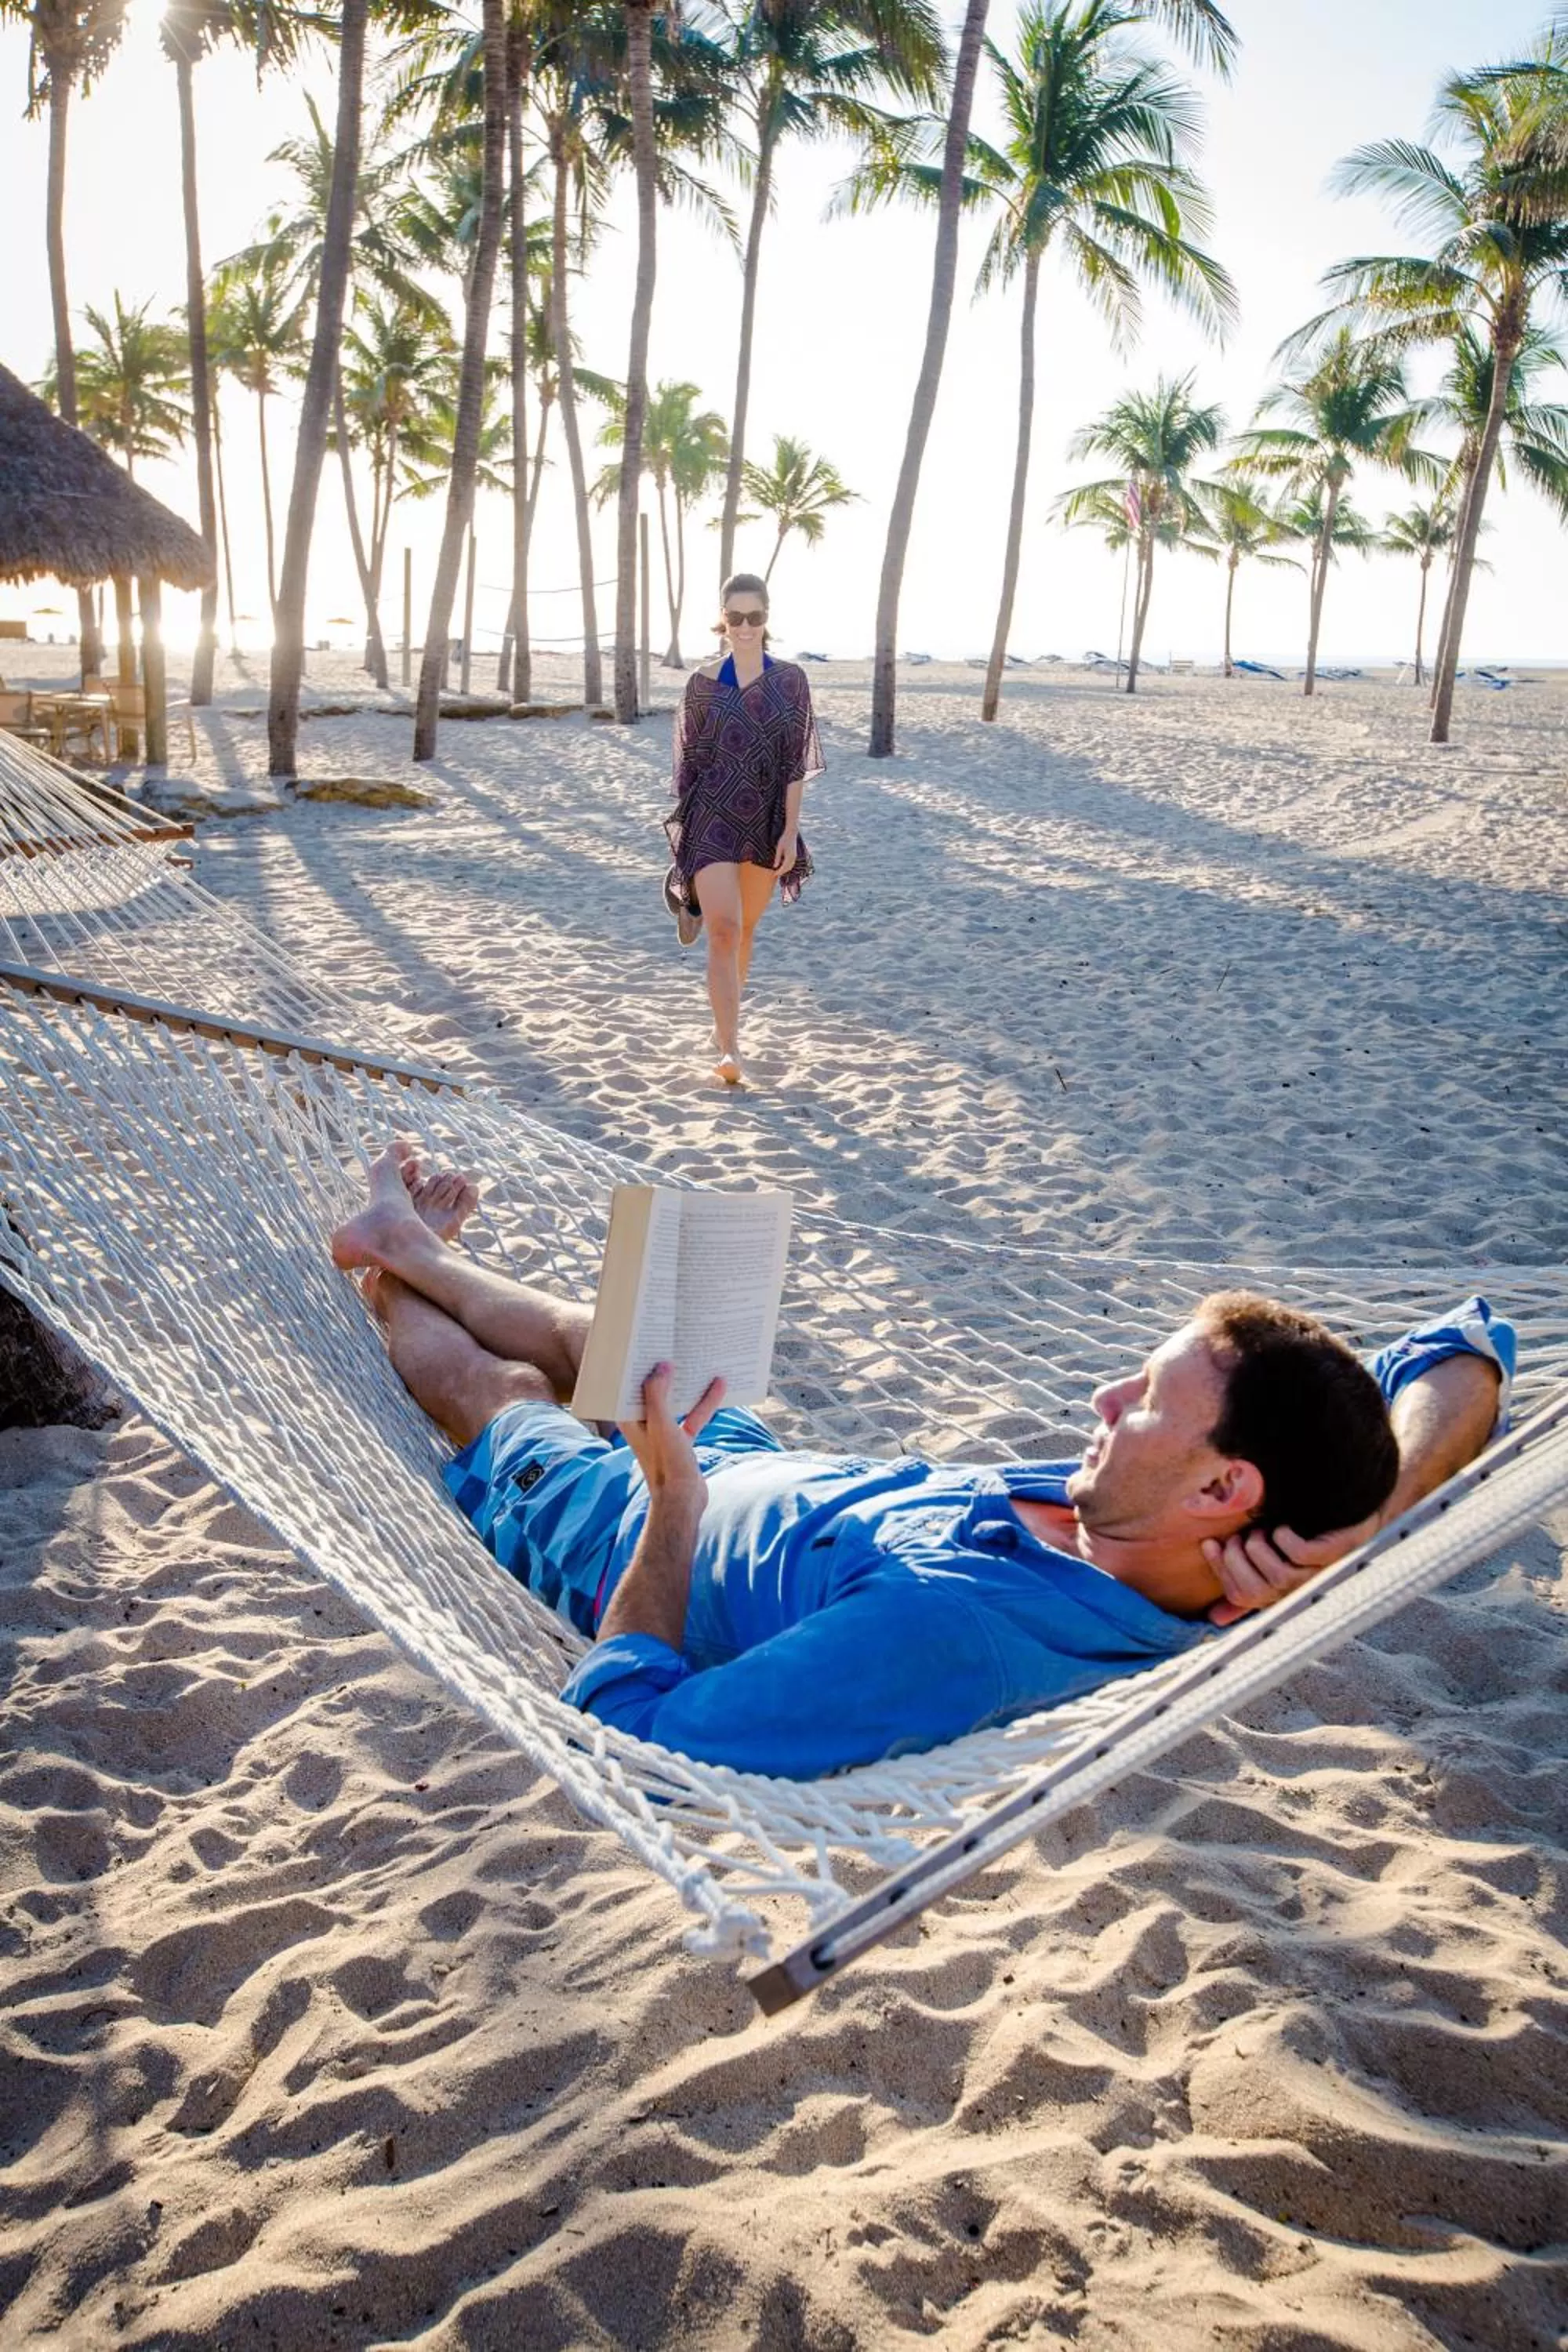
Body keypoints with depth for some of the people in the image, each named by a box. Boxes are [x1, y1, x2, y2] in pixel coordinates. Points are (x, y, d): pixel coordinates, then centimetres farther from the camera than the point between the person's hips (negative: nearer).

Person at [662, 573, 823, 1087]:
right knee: (723, 931, -13)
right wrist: (683, 826, 7)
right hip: (712, 821, -2)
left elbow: (795, 762, -1)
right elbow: (687, 759, 6)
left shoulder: (790, 680, 0)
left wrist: (790, 831, -7)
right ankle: (729, 1050, -16)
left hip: (766, 823, 2)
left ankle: (726, 1021, 38)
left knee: (745, 929, 15)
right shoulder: (703, 683, 0)